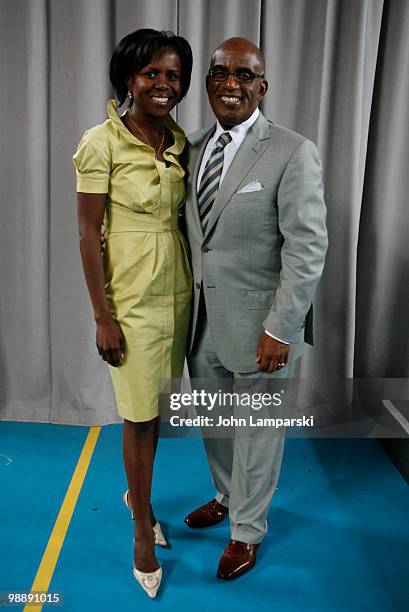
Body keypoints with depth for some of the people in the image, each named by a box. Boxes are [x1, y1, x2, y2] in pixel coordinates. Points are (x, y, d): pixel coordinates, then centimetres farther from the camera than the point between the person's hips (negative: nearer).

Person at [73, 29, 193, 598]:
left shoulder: (180, 141, 5)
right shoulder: (102, 142, -11)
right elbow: (89, 234, -12)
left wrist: (194, 290, 12)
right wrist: (103, 317, -13)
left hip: (178, 292, 5)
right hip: (132, 299, -5)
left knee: (154, 408, 17)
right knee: (139, 417, 6)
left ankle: (136, 492, 43)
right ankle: (143, 528, 28)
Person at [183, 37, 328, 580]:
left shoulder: (293, 152, -12)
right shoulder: (194, 148, 7)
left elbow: (307, 249, -15)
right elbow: (192, 234, 12)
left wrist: (280, 330, -17)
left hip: (257, 326, -6)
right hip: (202, 321, 6)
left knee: (258, 431, 12)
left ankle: (248, 530, 35)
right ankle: (227, 495, 49)